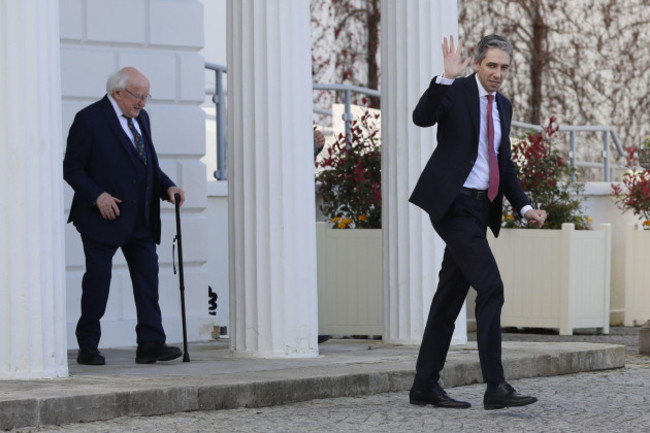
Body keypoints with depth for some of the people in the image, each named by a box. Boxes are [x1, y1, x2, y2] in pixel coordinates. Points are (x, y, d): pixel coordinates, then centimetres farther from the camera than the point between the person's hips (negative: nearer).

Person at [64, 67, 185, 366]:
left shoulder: (140, 118, 13)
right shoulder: (89, 119, -9)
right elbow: (72, 169, -9)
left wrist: (167, 187, 2)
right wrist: (97, 195, -21)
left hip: (141, 218, 6)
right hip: (104, 217, -6)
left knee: (147, 276, -3)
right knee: (98, 279, -1)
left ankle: (150, 344, -4)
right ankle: (87, 347, 9)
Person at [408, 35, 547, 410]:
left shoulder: (503, 106, 16)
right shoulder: (455, 91, -6)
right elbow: (422, 118, -25)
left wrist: (525, 206, 11)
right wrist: (446, 78, -35)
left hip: (480, 209, 8)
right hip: (454, 205, -8)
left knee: (451, 294, 11)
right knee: (490, 287, -17)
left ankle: (426, 386, 17)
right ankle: (496, 387, -18)